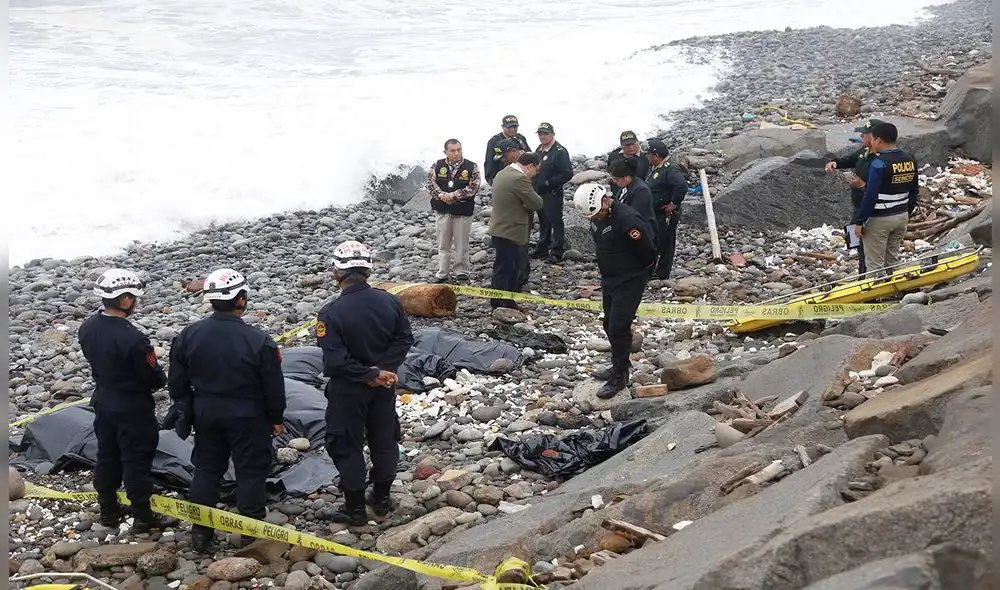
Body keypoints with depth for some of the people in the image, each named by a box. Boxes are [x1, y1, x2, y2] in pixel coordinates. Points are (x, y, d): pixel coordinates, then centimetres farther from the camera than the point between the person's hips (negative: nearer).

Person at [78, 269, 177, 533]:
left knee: (107, 456, 19)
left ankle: (108, 510, 33)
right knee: (137, 461, 5)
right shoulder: (133, 338, -31)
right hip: (133, 409, -7)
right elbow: (154, 376, -20)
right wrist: (161, 379, 2)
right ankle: (143, 517, 16)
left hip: (103, 402, 7)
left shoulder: (87, 328, -8)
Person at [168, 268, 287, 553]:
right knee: (250, 471, 10)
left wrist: (188, 411, 16)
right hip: (248, 417, -4)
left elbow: (178, 383, 2)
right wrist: (277, 417, 4)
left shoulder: (189, 336, -9)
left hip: (205, 415, 4)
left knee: (206, 468, 16)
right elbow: (274, 385, -11)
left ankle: (201, 533, 22)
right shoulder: (258, 340, -21)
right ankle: (252, 534, 19)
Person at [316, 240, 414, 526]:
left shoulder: (331, 313, -23)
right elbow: (404, 340, -5)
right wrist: (382, 371, -9)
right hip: (384, 387, 4)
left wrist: (371, 374, -16)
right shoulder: (390, 302, -10)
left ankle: (355, 508, 20)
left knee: (347, 447, 11)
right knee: (384, 440, 20)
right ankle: (382, 499, 34)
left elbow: (335, 359, -23)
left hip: (347, 390, -4)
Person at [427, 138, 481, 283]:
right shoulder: (437, 165, 2)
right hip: (443, 210, 2)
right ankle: (442, 273, 18)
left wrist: (452, 196, -18)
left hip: (463, 211, -2)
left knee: (462, 244, 6)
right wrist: (442, 195, -20)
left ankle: (461, 272, 17)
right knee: (443, 244, 10)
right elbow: (431, 183, -3)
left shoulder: (471, 167, -6)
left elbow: (473, 187, -14)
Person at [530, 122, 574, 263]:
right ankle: (542, 249, 30)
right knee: (543, 222, 19)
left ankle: (557, 253, 4)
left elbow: (568, 174, -19)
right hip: (539, 193, 8)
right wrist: (534, 185, 9)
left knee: (556, 222, -1)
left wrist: (548, 183, -20)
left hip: (553, 194, -8)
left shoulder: (560, 151, -15)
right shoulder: (539, 149, 11)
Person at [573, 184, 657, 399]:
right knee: (610, 324, 17)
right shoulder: (597, 216, -2)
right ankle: (620, 365, 34)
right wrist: (605, 270, 14)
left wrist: (635, 270, -4)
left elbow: (648, 251, -21)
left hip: (629, 282, -9)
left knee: (618, 327, -7)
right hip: (608, 278, 9)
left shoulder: (627, 219, -29)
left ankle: (619, 377, 4)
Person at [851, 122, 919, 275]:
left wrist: (859, 222, -16)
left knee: (875, 264, 2)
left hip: (879, 219, -8)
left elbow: (870, 196, -22)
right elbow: (913, 192, 12)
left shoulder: (879, 164, -20)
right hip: (902, 217, 8)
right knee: (893, 260, 20)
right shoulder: (910, 160, 4)